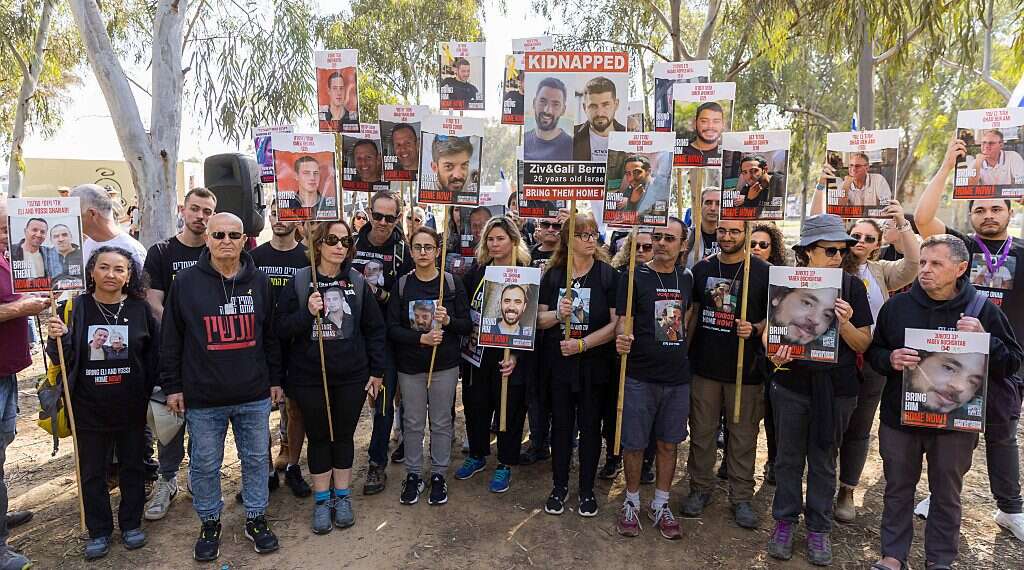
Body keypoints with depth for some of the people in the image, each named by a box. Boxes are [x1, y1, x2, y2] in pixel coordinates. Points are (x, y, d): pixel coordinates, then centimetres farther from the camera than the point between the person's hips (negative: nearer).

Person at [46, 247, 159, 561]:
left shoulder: (140, 308, -4)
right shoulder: (76, 307, -4)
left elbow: (154, 355, 1)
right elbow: (64, 360, 1)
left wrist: (149, 393, -5)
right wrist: (58, 338, -19)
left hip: (131, 408, 0)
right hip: (89, 408, 0)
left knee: (132, 467, 14)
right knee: (92, 472, 12)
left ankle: (131, 524, 32)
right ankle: (99, 530, 30)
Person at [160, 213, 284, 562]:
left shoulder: (259, 282, 3)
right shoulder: (186, 282, -3)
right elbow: (171, 340, 1)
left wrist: (275, 380, 9)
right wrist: (172, 386, 0)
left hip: (254, 396, 2)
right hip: (203, 398, -1)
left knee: (256, 459, 12)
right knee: (205, 465, 11)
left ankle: (256, 519, 30)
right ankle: (210, 523, 31)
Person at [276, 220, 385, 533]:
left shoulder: (358, 283, 1)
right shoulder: (299, 282, -4)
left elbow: (375, 329, 4)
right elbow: (282, 328, -4)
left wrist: (376, 371, 2)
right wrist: (307, 313, -22)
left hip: (352, 376, 1)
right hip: (309, 377, -1)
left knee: (344, 435, 12)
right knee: (318, 436, 11)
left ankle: (342, 496, 29)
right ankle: (322, 500, 26)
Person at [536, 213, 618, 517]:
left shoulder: (608, 275, -5)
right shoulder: (553, 274, 1)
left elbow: (616, 322, -10)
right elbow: (539, 319, 3)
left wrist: (582, 344, -18)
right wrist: (558, 314, -19)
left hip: (594, 364, -1)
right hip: (558, 362, 2)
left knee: (590, 426, 10)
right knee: (561, 424, 12)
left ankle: (587, 489, 26)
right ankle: (559, 486, 28)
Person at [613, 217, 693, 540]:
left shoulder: (686, 279, 7)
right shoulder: (634, 277, -6)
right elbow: (623, 320, -10)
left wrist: (681, 353, 6)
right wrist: (622, 339, -30)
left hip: (677, 377, 4)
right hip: (640, 376, -4)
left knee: (669, 444, 12)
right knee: (634, 443, 5)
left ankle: (661, 505, 28)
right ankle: (631, 504, 25)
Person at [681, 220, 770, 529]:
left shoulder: (762, 272, -2)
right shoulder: (702, 268, 6)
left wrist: (754, 329, -18)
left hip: (744, 368, -2)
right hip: (704, 365, 2)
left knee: (743, 435, 8)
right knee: (701, 431, 11)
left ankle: (741, 497, 22)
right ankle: (701, 487, 26)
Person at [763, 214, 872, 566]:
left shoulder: (852, 287, -4)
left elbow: (863, 344, -2)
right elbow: (768, 329, 0)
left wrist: (845, 323, -21)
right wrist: (774, 352, -20)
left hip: (836, 388, 0)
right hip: (791, 383, 0)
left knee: (823, 461, 12)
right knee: (789, 457, 12)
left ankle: (819, 529, 28)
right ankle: (785, 521, 28)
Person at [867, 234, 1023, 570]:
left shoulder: (983, 311, -4)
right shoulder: (897, 306, -1)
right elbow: (873, 353, 5)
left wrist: (984, 339, -21)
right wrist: (890, 359, -17)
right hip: (899, 417, 1)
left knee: (946, 494, 14)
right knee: (898, 489, 13)